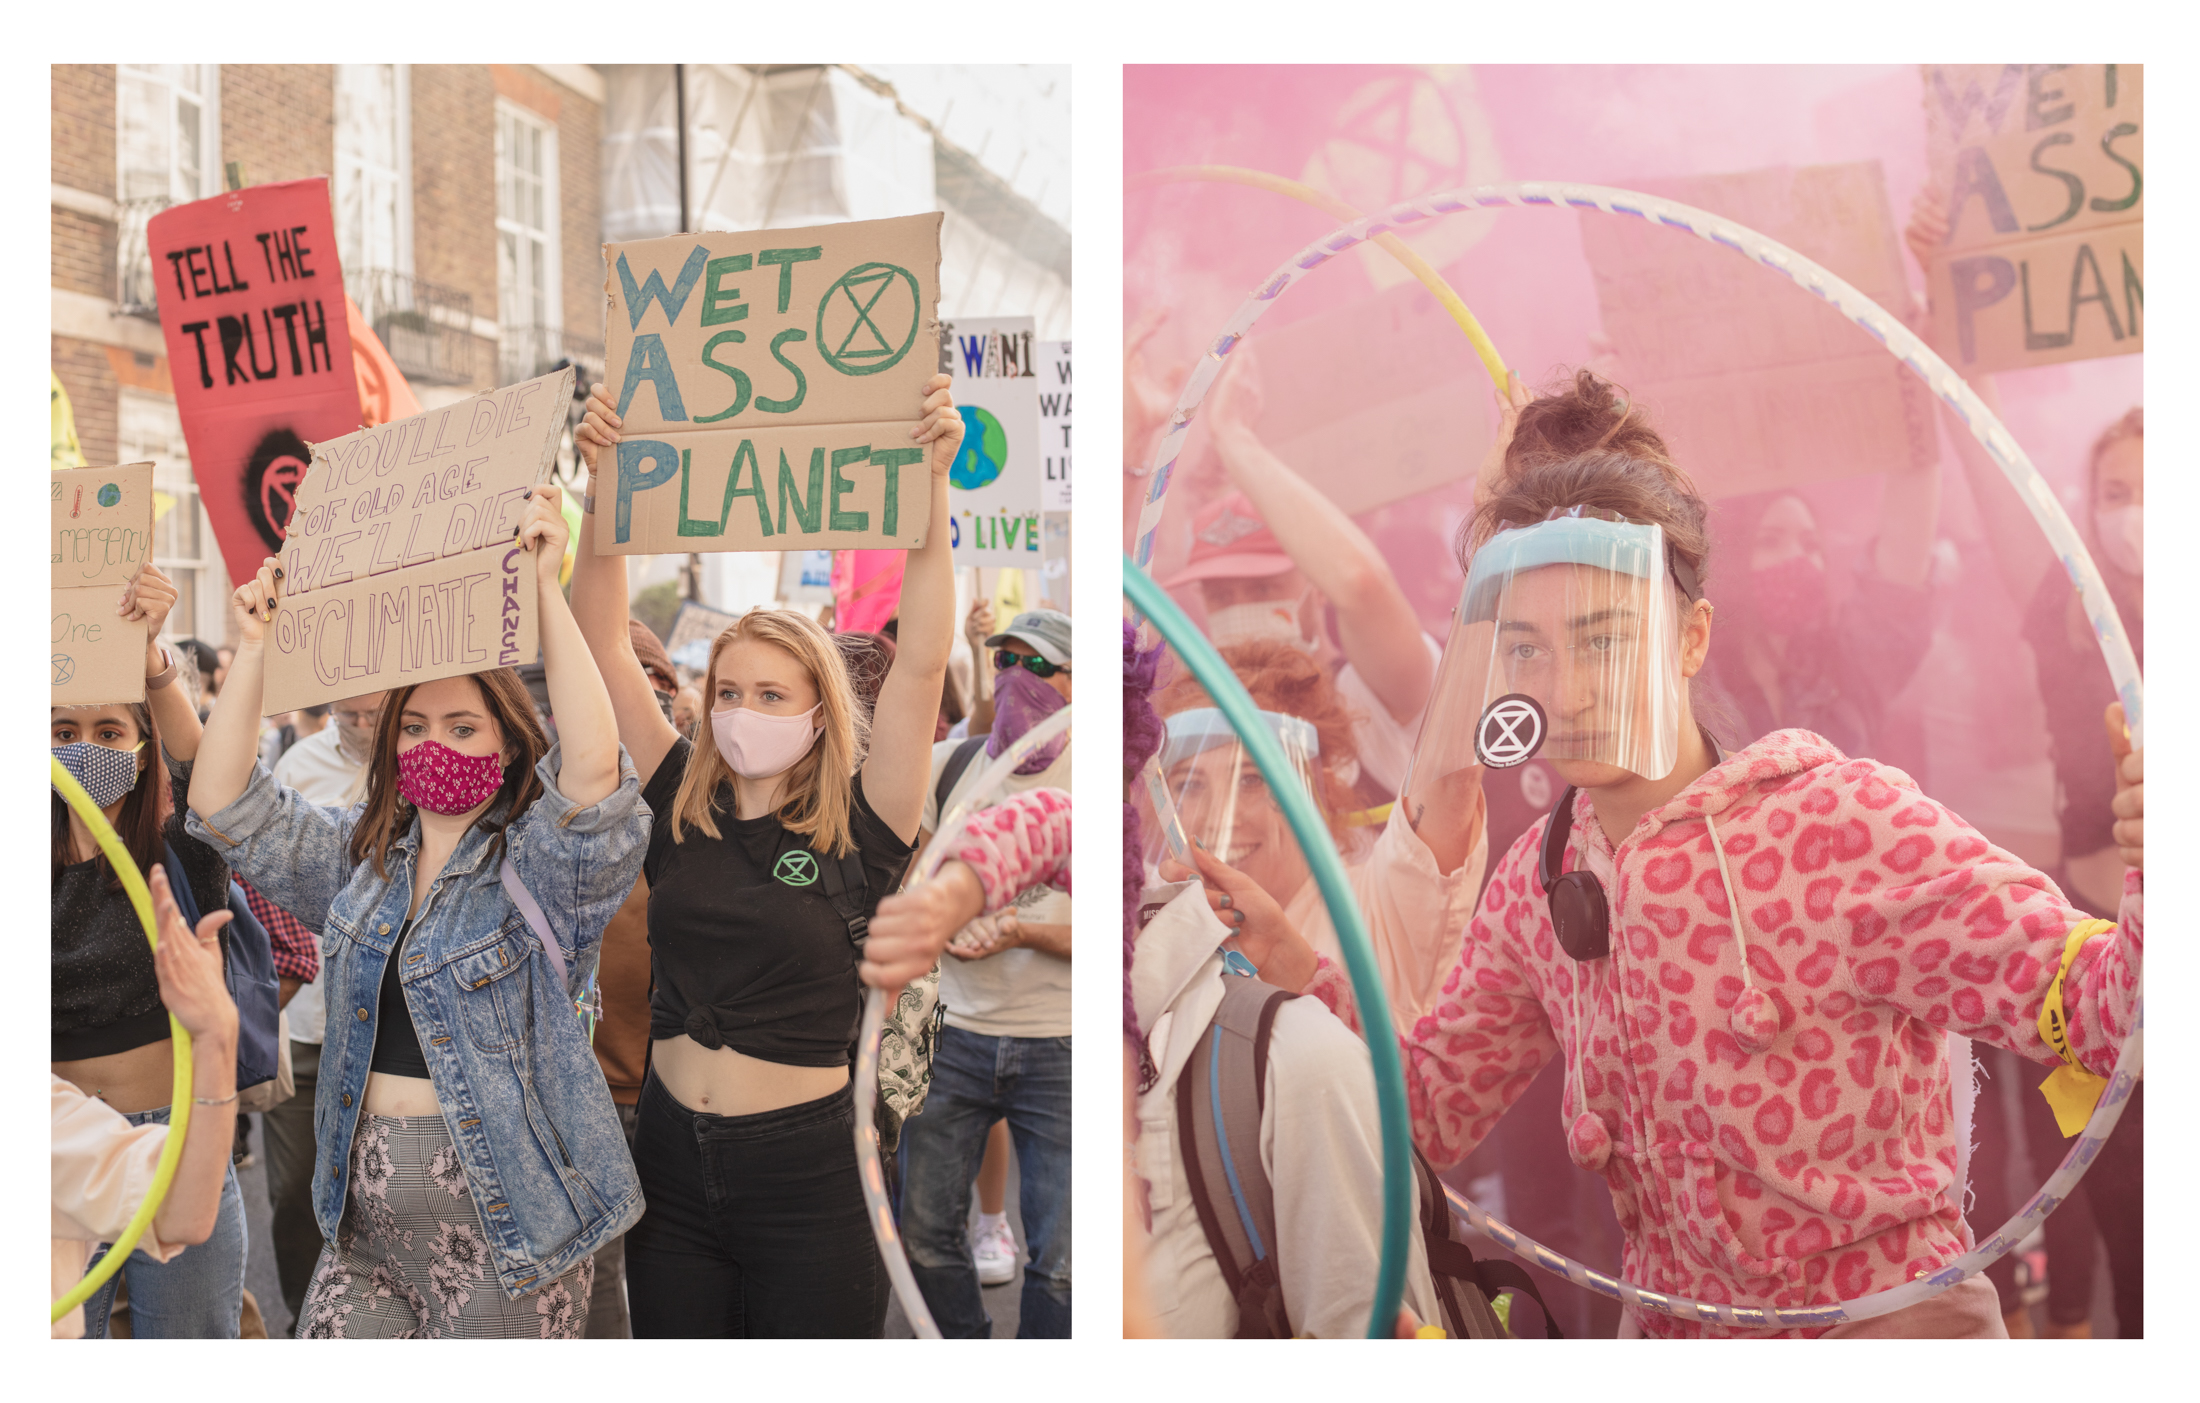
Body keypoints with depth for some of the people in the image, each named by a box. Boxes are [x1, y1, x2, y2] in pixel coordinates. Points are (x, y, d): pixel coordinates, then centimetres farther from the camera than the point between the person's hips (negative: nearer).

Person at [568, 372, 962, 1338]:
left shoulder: (858, 828, -6)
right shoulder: (682, 804, 3)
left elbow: (922, 659, -16)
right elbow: (603, 642, 1)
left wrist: (932, 485, -22)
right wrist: (606, 484, -8)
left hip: (805, 1176, -3)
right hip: (671, 1159, 4)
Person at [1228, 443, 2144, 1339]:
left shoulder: (1842, 823, -20)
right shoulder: (1537, 879, -3)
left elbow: (2082, 1005, -23)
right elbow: (1434, 1107, 3)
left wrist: (2156, 895, -44)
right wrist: (1295, 971, -11)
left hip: (1887, 1320, -4)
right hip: (1666, 1325, 5)